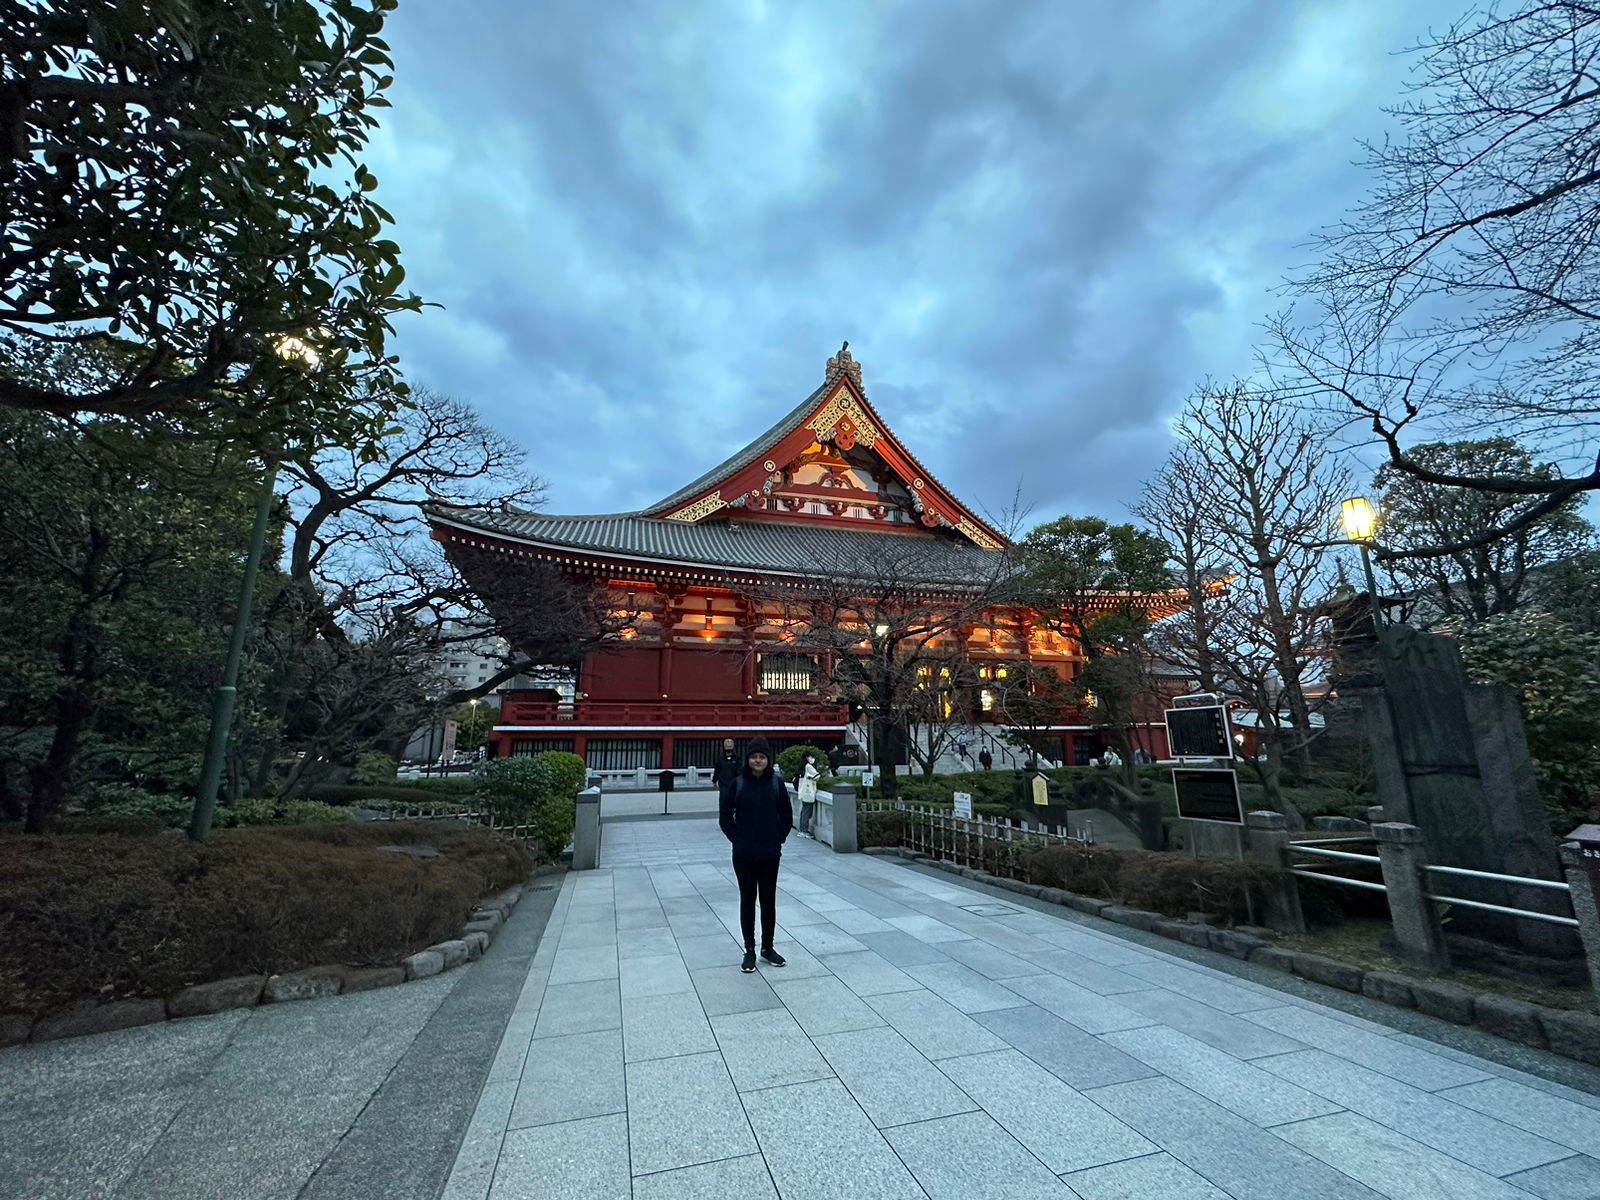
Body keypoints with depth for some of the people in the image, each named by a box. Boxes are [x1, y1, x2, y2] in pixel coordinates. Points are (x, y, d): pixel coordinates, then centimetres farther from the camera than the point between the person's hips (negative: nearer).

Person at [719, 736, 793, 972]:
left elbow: (787, 816, 5)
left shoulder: (777, 783, -4)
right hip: (743, 855, -1)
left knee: (769, 901, 11)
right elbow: (725, 815, 1)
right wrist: (737, 839, -4)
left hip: (770, 854, 1)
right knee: (747, 900, 9)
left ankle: (768, 948, 27)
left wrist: (778, 839, 0)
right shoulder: (738, 784, -6)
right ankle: (749, 950, 22)